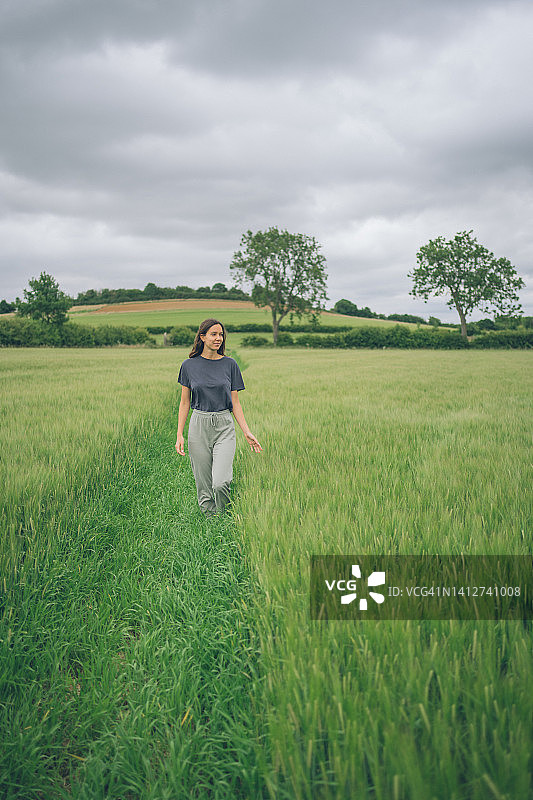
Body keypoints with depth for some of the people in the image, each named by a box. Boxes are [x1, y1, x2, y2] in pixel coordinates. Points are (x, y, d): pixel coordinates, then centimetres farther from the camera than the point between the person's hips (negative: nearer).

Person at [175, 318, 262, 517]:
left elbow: (235, 402, 6)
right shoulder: (189, 365, 3)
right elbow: (184, 403, 6)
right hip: (199, 426, 1)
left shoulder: (230, 364, 3)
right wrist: (180, 435, -1)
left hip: (224, 426, -1)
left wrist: (247, 432, -1)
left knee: (220, 483, -15)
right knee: (203, 485, 4)